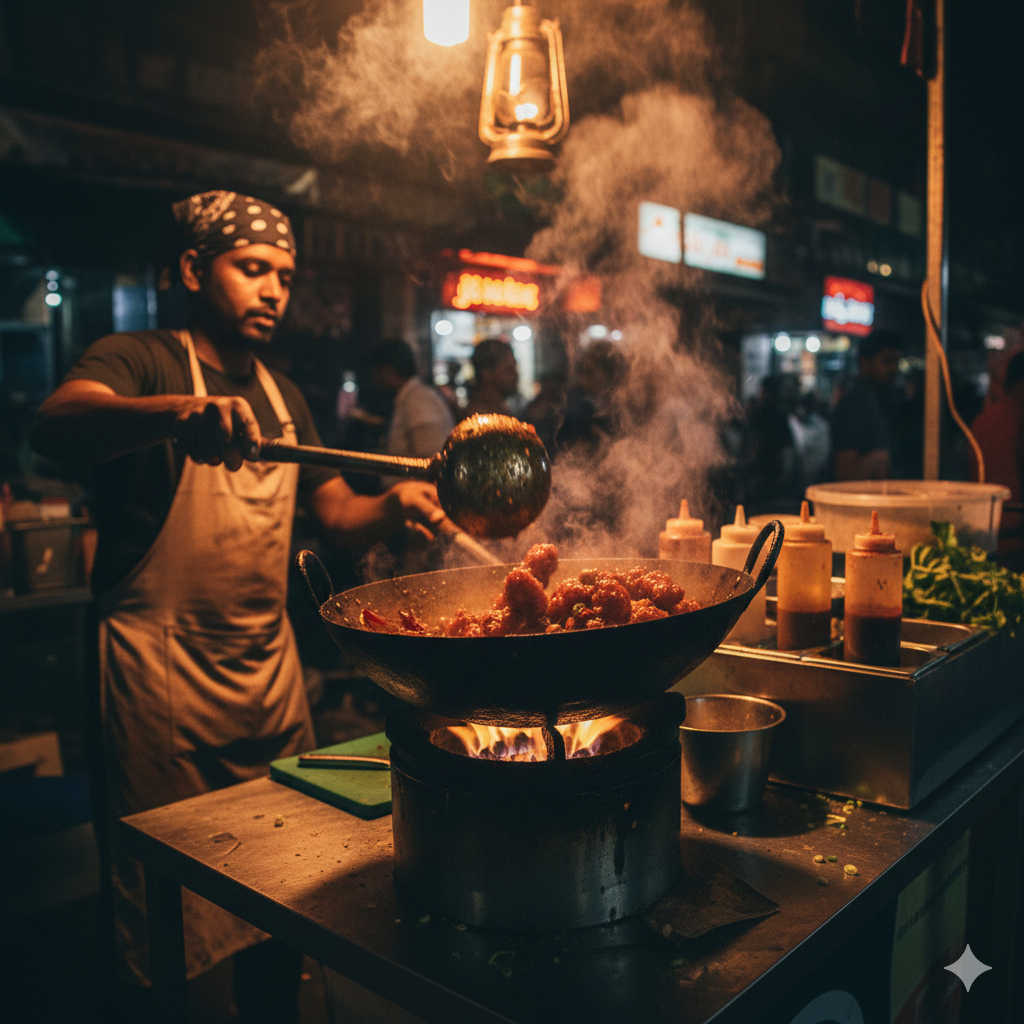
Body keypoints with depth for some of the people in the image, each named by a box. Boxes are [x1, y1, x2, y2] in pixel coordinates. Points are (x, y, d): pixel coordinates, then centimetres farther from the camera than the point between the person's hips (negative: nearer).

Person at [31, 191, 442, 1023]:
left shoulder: (283, 398, 15)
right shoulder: (138, 361, -5)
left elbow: (336, 513, 14)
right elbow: (56, 427, -26)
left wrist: (396, 506, -7)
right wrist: (180, 412, -45)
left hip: (271, 668, 6)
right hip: (162, 677, -6)